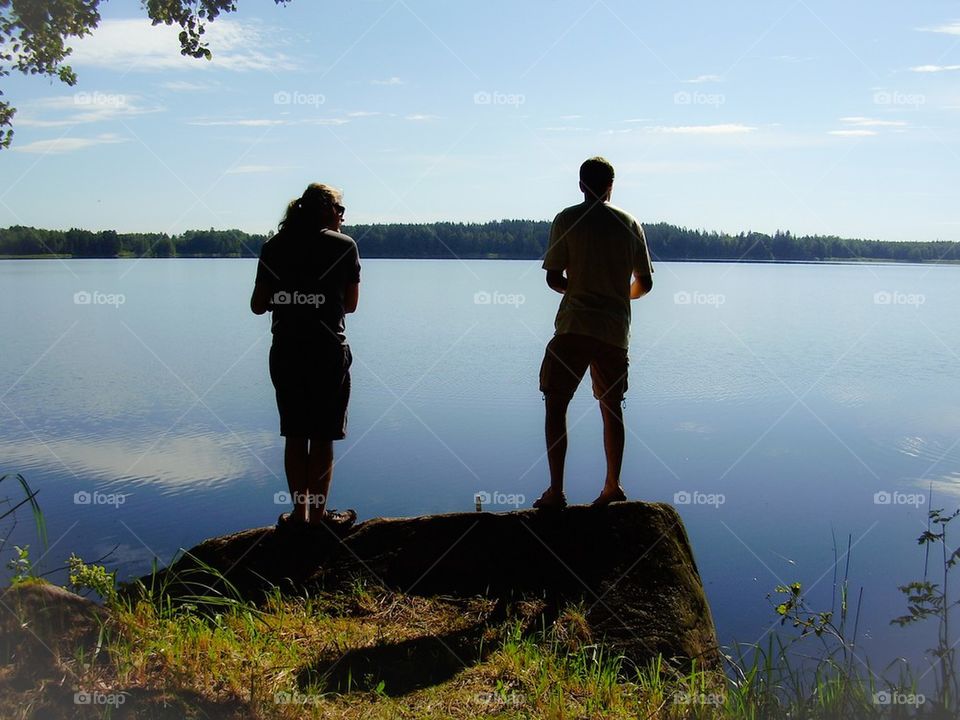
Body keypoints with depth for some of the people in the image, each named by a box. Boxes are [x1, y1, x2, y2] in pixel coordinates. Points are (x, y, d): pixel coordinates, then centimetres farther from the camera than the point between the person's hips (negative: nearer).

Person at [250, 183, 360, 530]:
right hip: (328, 352, -3)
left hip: (285, 352, 3)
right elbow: (350, 304, 3)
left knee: (294, 436, 12)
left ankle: (300, 512, 17)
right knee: (322, 437, 6)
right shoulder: (343, 245, -5)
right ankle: (318, 514, 11)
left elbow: (258, 305, 4)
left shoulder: (274, 246, 3)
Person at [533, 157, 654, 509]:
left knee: (556, 404, 2)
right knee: (611, 406, 15)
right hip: (616, 329, 4)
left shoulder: (566, 220, -1)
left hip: (575, 326, -4)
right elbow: (644, 284, 9)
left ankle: (556, 491, -3)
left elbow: (553, 278, -2)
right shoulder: (629, 224, 8)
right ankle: (612, 486, 20)